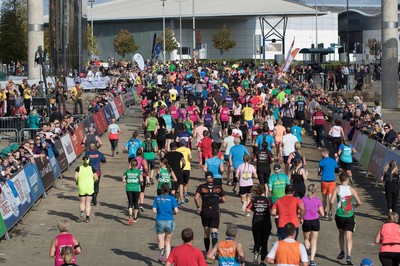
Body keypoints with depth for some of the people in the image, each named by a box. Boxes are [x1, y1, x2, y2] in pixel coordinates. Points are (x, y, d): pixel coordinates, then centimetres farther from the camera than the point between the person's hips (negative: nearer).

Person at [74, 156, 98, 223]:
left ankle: (82, 212, -13)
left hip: (81, 188, 0)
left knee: (82, 202, 14)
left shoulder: (79, 168, -3)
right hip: (90, 187, 0)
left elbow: (76, 177, -13)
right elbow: (96, 178, -1)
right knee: (88, 203, 8)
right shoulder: (92, 168, 0)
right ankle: (87, 217, 2)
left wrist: (77, 182, 7)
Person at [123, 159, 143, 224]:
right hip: (136, 188, -1)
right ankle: (135, 218, 23)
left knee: (130, 203, 3)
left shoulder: (127, 171, 3)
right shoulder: (139, 171, -4)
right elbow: (141, 180, -13)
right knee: (136, 203, 13)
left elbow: (123, 180, 0)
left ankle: (130, 215, -22)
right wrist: (140, 183, 8)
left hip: (129, 189, 1)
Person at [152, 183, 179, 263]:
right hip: (169, 221, 0)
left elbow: (154, 210, -2)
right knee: (168, 242, 16)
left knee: (161, 242, 5)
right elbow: (176, 210, -6)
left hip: (159, 221, 0)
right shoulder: (171, 198, 1)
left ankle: (162, 249, -29)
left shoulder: (157, 198, 4)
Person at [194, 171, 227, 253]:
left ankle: (207, 251, 23)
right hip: (215, 211, -1)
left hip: (205, 211, 1)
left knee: (206, 233, 15)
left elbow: (196, 198, -12)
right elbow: (224, 200, 4)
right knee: (214, 232, -6)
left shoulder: (201, 187, 2)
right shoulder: (218, 187, 5)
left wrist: (198, 207, 0)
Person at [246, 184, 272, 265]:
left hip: (256, 224, 1)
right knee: (264, 243, 10)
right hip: (266, 224, -1)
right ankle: (263, 260, 10)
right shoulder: (267, 200, -8)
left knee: (257, 242, 11)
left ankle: (256, 255, -14)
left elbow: (248, 209, -5)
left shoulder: (254, 199, -2)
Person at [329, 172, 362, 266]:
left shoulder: (337, 189, -4)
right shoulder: (352, 190, -2)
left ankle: (342, 252, 33)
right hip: (349, 216, -1)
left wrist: (330, 208, 6)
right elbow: (359, 202, -3)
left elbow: (331, 201, -14)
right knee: (349, 236, -6)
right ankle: (348, 255, -21)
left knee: (341, 233, 25)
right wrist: (354, 206, 19)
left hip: (339, 215, 1)